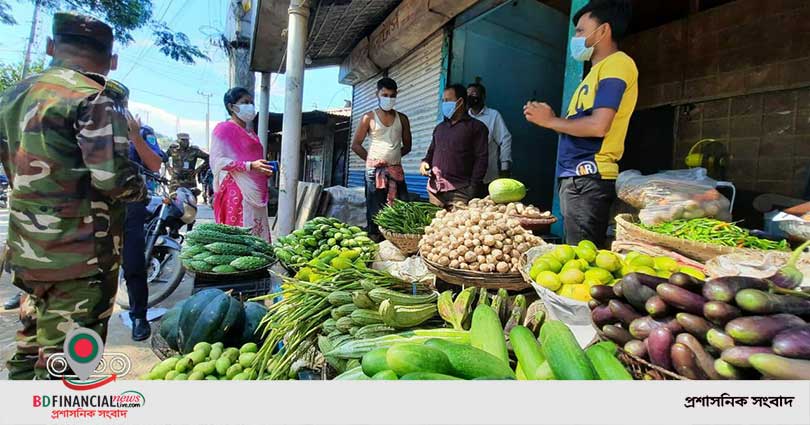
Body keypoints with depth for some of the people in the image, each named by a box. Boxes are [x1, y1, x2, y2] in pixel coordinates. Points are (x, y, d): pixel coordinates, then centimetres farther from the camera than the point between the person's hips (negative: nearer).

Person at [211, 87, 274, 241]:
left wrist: (265, 170, 13)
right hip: (237, 192, -8)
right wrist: (250, 166, -21)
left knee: (258, 236, 4)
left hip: (256, 193, 8)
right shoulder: (224, 128, -1)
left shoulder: (250, 133, 23)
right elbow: (219, 161, -11)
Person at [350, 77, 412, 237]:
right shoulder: (369, 118, 3)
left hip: (396, 170, 3)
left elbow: (407, 146, 16)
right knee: (375, 212, -1)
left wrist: (392, 156, 3)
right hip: (375, 170, -3)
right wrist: (372, 159, -3)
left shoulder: (402, 118, 11)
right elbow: (355, 145, 4)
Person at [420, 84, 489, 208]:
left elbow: (481, 158, -5)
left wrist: (473, 188, -13)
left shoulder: (476, 127, 2)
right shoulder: (440, 127, 20)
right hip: (434, 190, 5)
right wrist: (425, 162, 6)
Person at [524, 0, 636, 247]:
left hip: (588, 178, -9)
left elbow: (598, 126, -18)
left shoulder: (618, 63, -5)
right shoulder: (598, 69, 24)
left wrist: (550, 121, -6)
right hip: (577, 177, 9)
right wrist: (548, 118, 9)